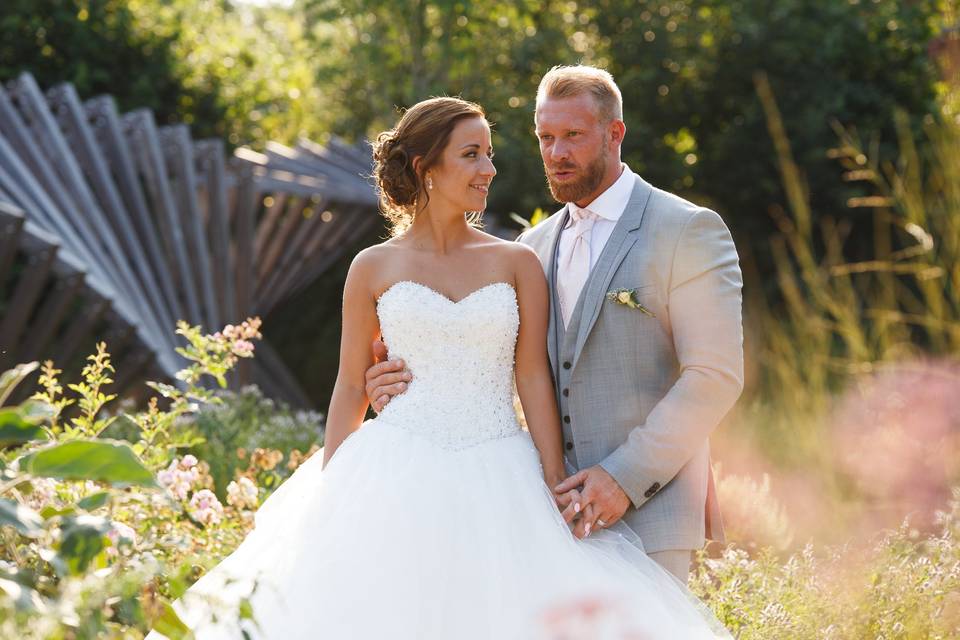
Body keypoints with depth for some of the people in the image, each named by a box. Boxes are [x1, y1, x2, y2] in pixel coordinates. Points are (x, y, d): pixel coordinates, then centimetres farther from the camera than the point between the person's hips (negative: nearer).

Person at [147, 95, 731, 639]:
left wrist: (556, 487, -7)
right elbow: (350, 390, 8)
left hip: (497, 484, 1)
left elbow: (535, 378, 2)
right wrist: (326, 500, 3)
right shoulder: (374, 269, 6)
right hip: (398, 480, -1)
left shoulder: (518, 264, 7)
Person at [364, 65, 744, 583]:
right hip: (556, 510, 6)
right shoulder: (536, 246, 15)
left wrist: (627, 477, -19)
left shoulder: (690, 232, -4)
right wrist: (405, 384, -7)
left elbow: (716, 376, -11)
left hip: (647, 514, -5)